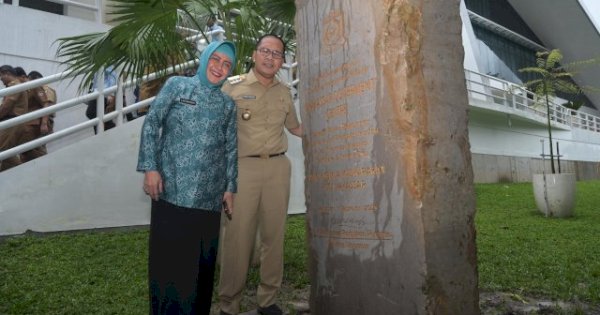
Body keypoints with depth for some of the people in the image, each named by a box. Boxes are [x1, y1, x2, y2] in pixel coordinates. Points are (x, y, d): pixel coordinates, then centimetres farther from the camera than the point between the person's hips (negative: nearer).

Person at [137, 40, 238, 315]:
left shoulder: (228, 105, 14)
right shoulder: (176, 86, 6)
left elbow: (231, 148, 13)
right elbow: (151, 123, 0)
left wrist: (230, 188, 9)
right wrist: (150, 167, -9)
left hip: (209, 196, 3)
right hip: (171, 190, -2)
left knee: (203, 261, 9)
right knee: (169, 258, 3)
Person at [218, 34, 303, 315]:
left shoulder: (284, 92, 15)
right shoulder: (232, 86, 2)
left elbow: (295, 127, 27)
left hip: (278, 167, 4)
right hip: (243, 167, -4)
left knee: (274, 234, 8)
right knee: (238, 235, -3)